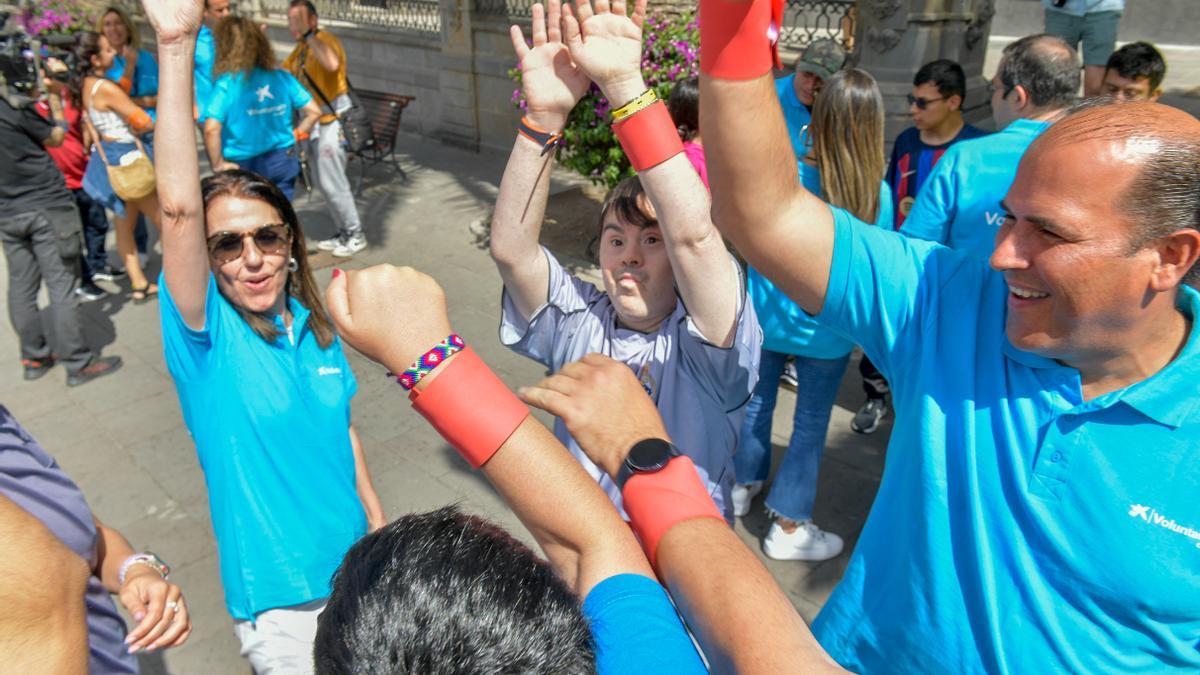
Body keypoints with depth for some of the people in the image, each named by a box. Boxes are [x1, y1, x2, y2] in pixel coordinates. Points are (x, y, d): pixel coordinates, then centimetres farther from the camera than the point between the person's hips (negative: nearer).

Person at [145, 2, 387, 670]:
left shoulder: (316, 325, -3)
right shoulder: (207, 334, -17)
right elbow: (179, 208, -33)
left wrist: (380, 527, 12)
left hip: (355, 566, 5)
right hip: (280, 600, -4)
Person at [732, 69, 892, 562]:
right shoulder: (877, 193, -17)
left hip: (766, 318, 2)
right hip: (825, 332, -2)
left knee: (757, 403, 22)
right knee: (810, 426, 13)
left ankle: (743, 485, 44)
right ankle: (788, 526, 25)